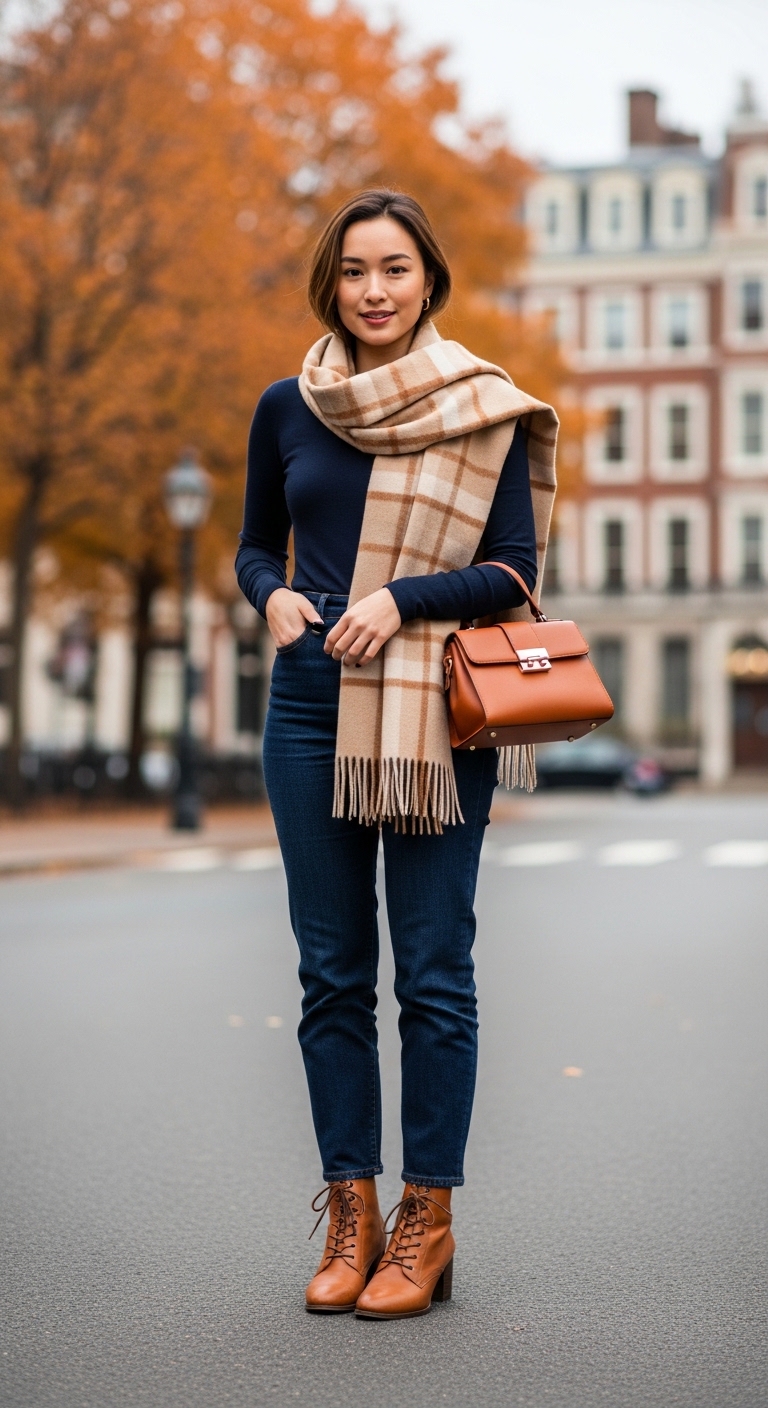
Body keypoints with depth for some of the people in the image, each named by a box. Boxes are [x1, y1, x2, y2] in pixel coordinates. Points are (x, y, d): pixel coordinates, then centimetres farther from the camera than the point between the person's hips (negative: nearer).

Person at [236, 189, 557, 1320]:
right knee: (332, 972, 6)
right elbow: (254, 546, 17)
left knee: (434, 972, 0)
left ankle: (427, 1221, 9)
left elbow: (515, 569, -2)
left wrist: (400, 599, -16)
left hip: (437, 715, -3)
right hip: (311, 709, 3)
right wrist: (273, 597, -5)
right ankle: (351, 1213, 15)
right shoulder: (287, 410, 8)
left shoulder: (485, 410, 0)